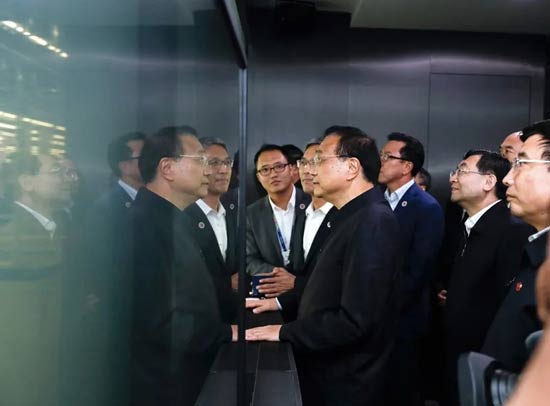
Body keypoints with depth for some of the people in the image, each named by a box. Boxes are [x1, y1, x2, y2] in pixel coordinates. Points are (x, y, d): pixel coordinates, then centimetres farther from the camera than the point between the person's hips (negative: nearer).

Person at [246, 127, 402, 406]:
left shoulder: (373, 223, -23)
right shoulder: (352, 216, 9)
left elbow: (355, 321, -28)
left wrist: (285, 332, -20)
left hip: (344, 384, -8)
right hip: (326, 371, 9)